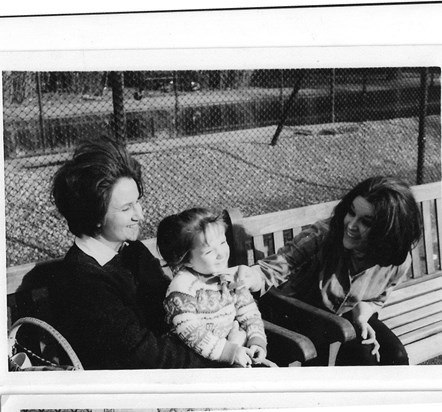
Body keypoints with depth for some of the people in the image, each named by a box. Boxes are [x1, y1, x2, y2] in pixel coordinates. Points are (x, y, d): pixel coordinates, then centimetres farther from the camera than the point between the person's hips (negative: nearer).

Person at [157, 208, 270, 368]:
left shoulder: (231, 277, 3)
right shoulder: (181, 289, -17)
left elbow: (249, 313, 8)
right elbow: (191, 333, -23)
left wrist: (257, 341, -8)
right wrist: (229, 352, -26)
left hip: (235, 347, 6)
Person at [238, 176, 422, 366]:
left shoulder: (398, 263, -15)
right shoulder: (324, 234, -27)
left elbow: (375, 299, 5)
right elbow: (283, 261, -29)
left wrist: (361, 316, -16)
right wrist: (254, 276, -50)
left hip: (347, 316, 4)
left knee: (396, 356, -16)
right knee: (362, 355, -25)